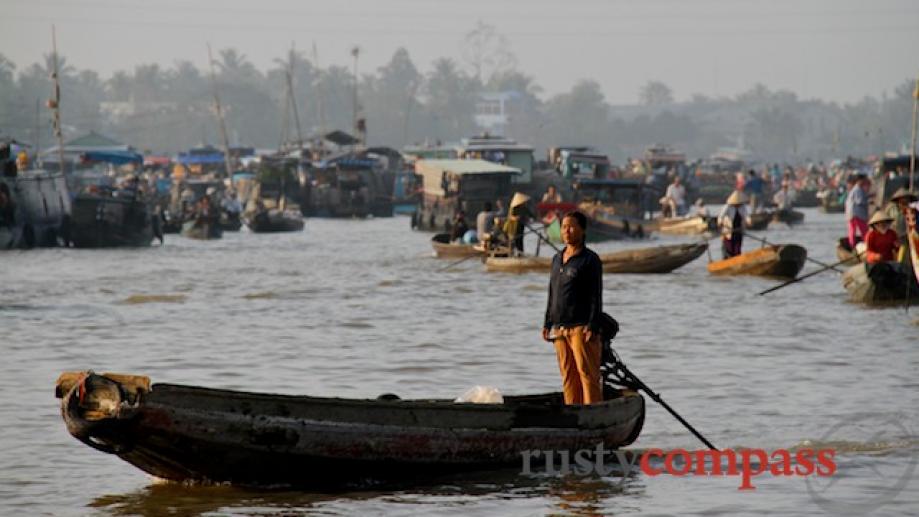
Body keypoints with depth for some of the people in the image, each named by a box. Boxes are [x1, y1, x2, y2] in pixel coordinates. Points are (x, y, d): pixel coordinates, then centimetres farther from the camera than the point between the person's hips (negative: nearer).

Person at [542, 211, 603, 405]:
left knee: (587, 373, -7)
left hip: (581, 328, -7)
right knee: (568, 376, 8)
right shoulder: (557, 259, 17)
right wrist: (547, 324, 16)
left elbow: (596, 296, -9)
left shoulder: (590, 260, -4)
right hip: (559, 329, 7)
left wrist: (592, 327, -16)